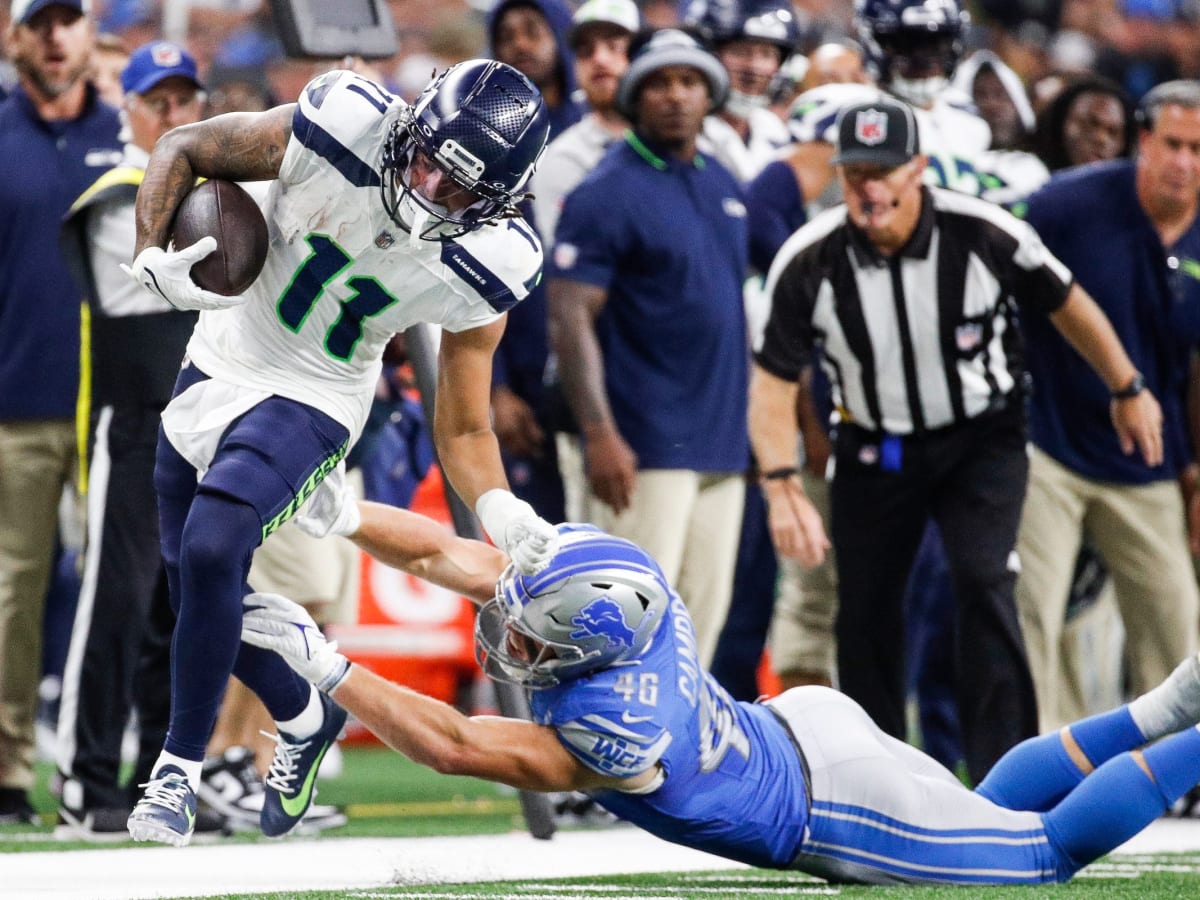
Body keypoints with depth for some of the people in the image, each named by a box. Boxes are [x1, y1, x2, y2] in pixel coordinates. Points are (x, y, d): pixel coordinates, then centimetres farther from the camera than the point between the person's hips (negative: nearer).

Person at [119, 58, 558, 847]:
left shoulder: (477, 267, -20)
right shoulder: (338, 130, -24)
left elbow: (462, 430, -9)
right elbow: (181, 150, -9)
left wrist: (498, 508, -28)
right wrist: (153, 256, -23)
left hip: (309, 402, -3)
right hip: (220, 361, 3)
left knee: (210, 552, -25)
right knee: (201, 586, 10)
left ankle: (181, 767, -9)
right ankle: (304, 719, 37)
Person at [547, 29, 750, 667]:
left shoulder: (724, 186, 15)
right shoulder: (607, 193, -8)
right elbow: (570, 319, -13)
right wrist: (600, 435, -21)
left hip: (723, 443, 7)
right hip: (647, 446, -7)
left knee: (706, 608, 9)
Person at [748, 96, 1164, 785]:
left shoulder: (985, 235, -21)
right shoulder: (809, 263, -19)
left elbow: (1067, 304, -3)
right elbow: (774, 382, -13)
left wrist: (1127, 391, 9)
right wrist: (783, 488, -26)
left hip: (982, 438, -2)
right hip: (875, 448, 2)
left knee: (985, 584, -20)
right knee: (866, 614, 5)